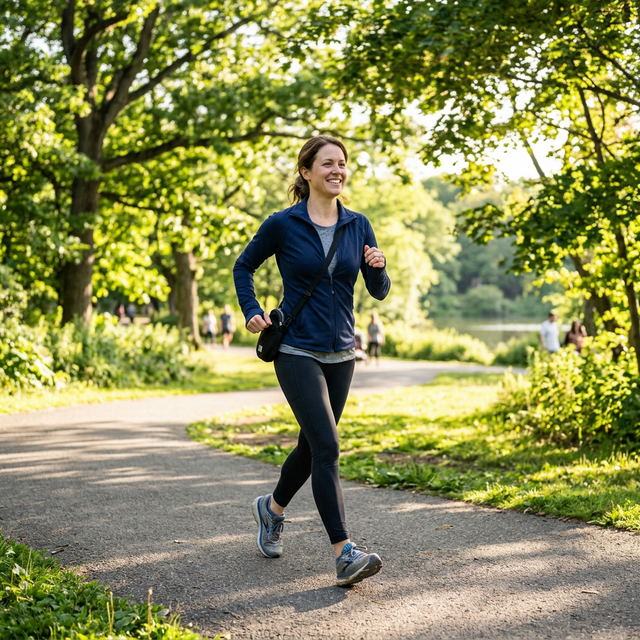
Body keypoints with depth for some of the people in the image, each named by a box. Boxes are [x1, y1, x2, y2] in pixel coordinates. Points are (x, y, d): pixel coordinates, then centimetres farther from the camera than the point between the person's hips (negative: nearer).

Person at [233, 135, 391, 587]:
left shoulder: (358, 226, 5)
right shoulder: (283, 225, -6)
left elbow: (380, 292, 7)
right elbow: (244, 266, 9)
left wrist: (379, 268, -14)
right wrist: (252, 312, -4)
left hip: (341, 353, 5)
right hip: (297, 351, -5)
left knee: (313, 445, 16)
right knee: (327, 447, -16)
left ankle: (272, 508, 43)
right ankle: (345, 554, -16)